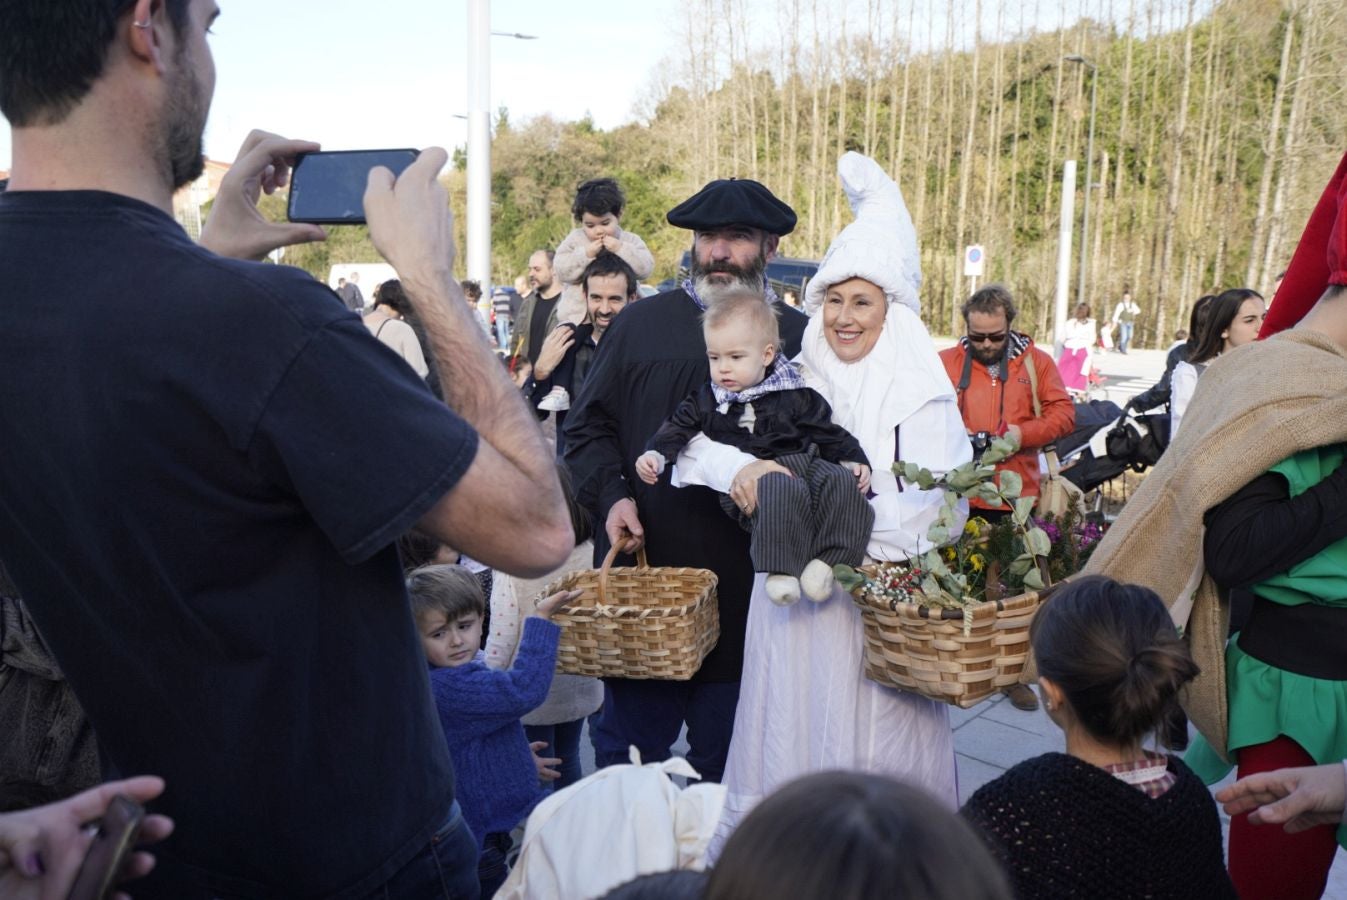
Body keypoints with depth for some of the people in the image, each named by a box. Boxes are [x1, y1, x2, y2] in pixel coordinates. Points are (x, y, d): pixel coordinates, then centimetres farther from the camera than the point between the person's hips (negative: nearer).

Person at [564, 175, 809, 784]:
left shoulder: (799, 338, 4)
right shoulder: (641, 324, 7)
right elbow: (587, 425, 9)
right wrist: (612, 496, -6)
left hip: (745, 590, 0)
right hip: (642, 575, 0)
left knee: (724, 760, 13)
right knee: (629, 743, 10)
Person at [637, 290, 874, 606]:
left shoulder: (795, 397, 12)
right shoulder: (705, 400, 16)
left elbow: (828, 433, 14)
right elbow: (677, 429, 13)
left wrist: (853, 461, 2)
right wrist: (655, 454, -5)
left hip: (803, 464, 3)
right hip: (748, 482, -2)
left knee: (842, 483, -26)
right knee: (782, 490, -37)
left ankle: (827, 560, -25)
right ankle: (781, 568, -34)